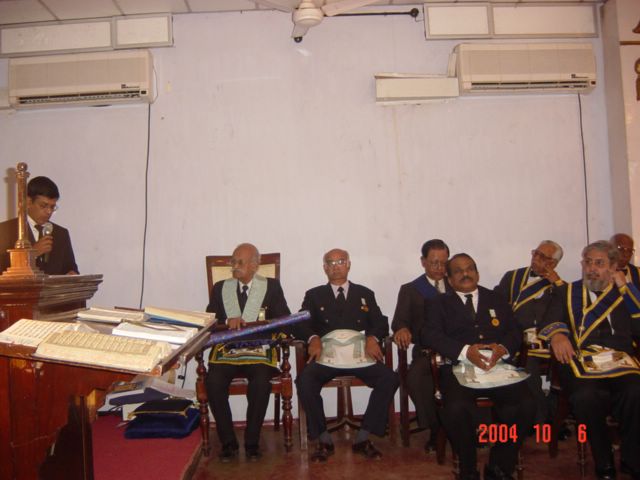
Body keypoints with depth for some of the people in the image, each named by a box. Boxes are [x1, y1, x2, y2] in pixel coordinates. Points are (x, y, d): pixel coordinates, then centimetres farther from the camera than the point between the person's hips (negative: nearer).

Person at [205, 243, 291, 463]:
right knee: (213, 381, -27)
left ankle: (252, 442, -11)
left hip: (259, 349, -1)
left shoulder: (272, 286, 10)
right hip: (227, 349, 2)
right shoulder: (220, 288, 15)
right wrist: (228, 322, -13)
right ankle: (228, 442, -9)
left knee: (261, 382, -31)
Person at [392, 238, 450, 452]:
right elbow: (400, 321, 4)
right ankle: (436, 429, -10)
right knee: (414, 377, -31)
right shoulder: (410, 290, 14)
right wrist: (402, 329, -21)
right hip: (427, 351, -1)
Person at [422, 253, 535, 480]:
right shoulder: (439, 303, 15)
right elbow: (429, 335, -2)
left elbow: (515, 332, 12)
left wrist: (503, 348, -12)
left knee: (526, 405, -24)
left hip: (498, 366, 3)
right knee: (457, 408, -31)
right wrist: (465, 351, -17)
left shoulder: (496, 299, 23)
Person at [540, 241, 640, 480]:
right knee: (586, 397, -33)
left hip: (620, 362, 1)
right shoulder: (566, 293, 20)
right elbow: (551, 320, 3)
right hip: (580, 362, -1)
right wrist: (557, 334, -20)